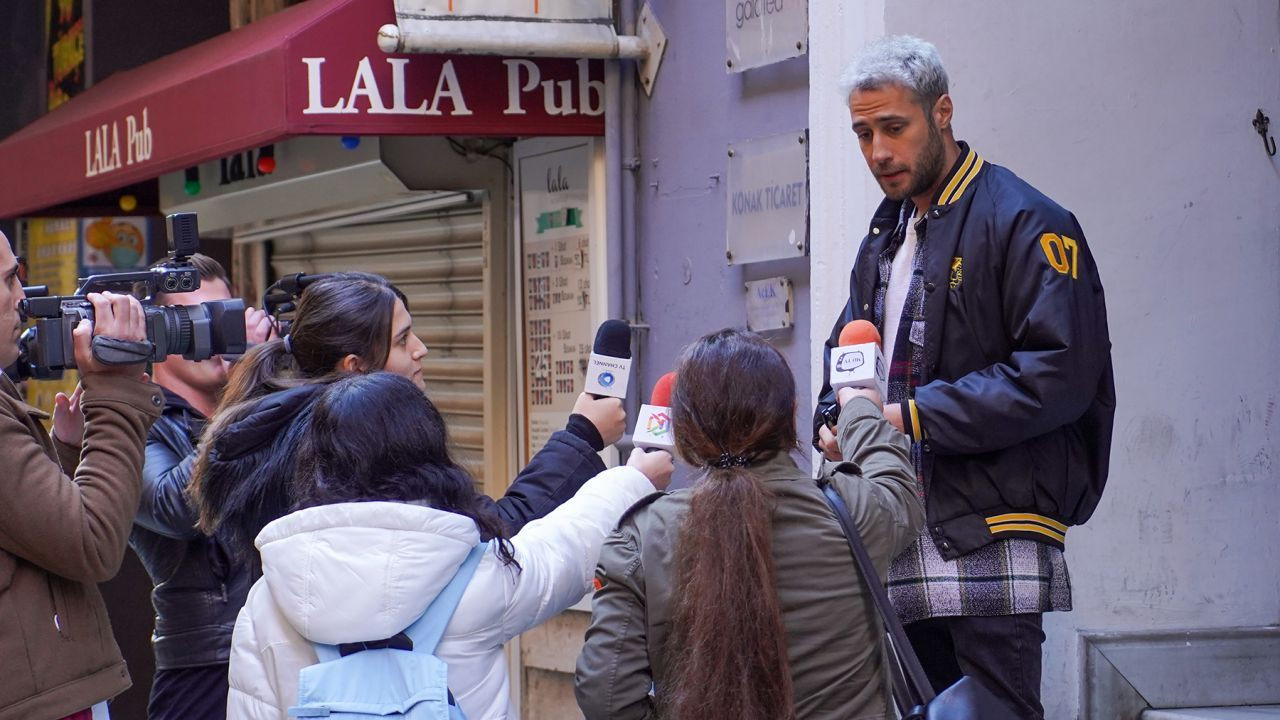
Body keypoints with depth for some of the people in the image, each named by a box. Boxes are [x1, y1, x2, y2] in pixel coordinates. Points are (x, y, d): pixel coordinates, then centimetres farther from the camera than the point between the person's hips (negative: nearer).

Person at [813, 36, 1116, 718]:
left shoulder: (1025, 222, -7)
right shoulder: (884, 239, 19)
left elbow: (1061, 373, -17)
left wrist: (913, 415, -16)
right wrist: (834, 422, 4)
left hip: (991, 556, -8)